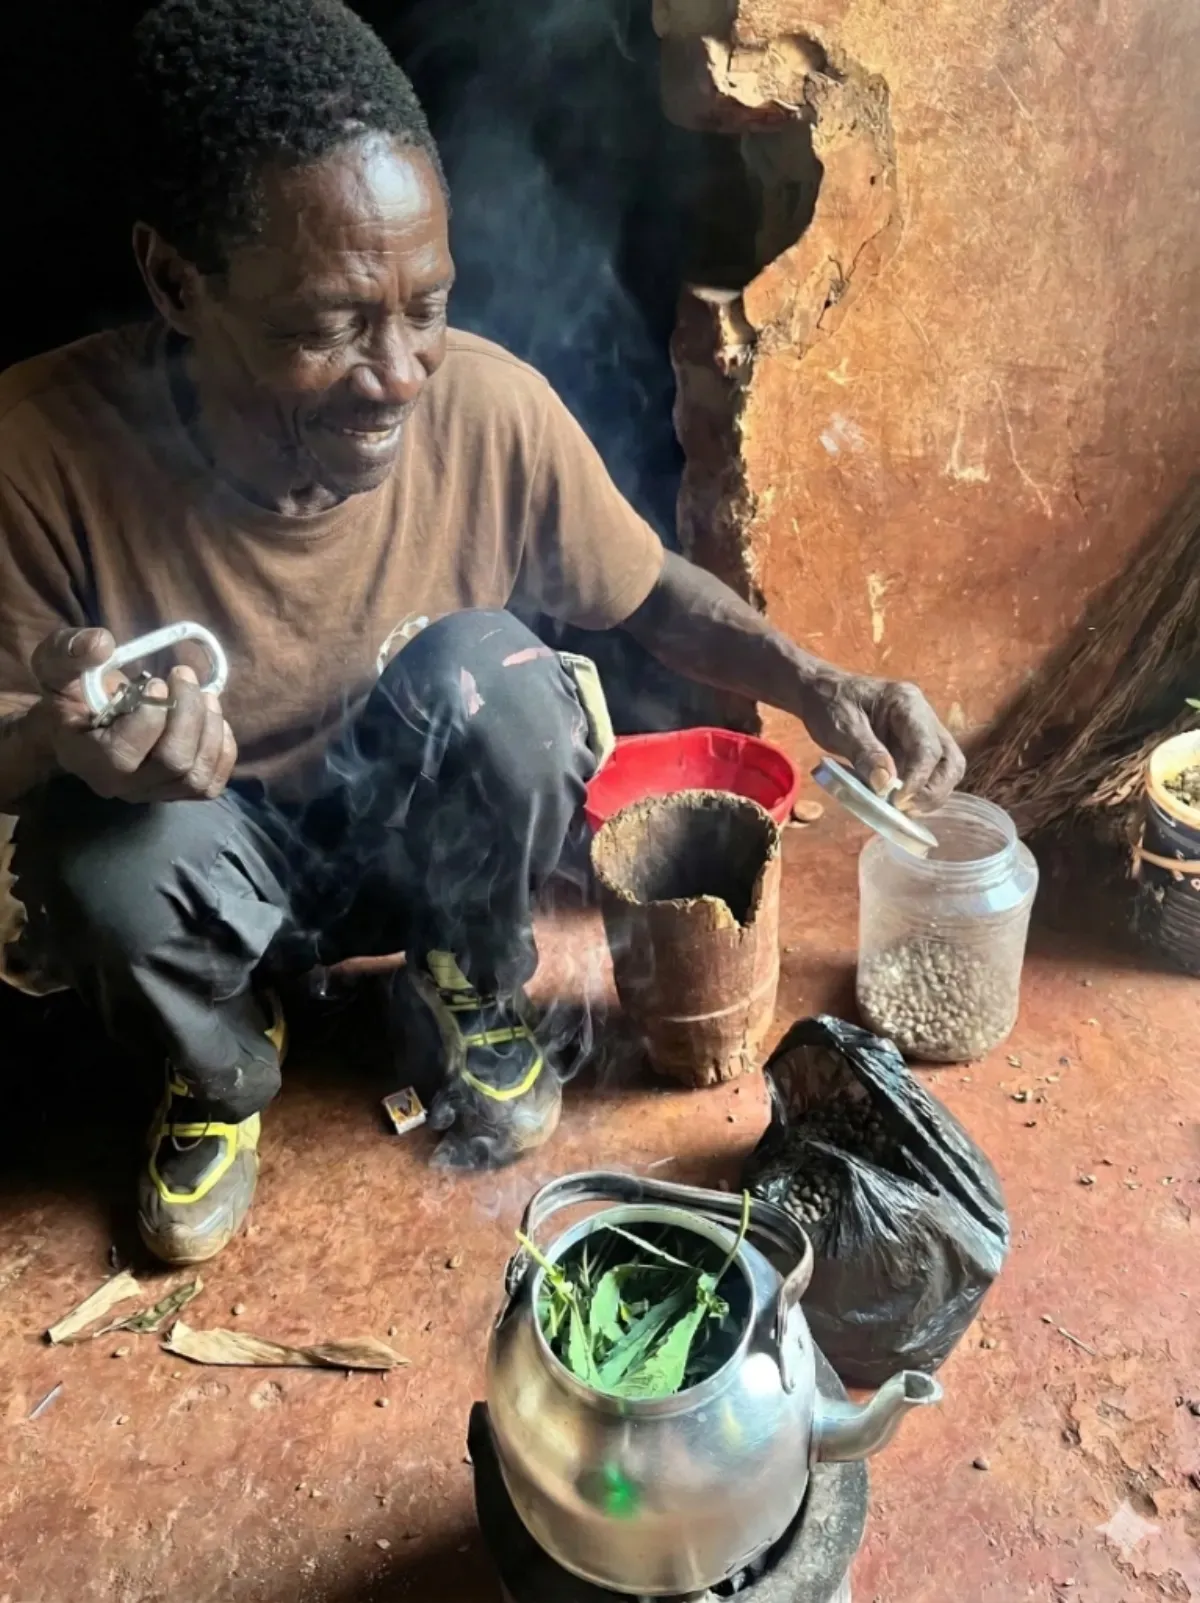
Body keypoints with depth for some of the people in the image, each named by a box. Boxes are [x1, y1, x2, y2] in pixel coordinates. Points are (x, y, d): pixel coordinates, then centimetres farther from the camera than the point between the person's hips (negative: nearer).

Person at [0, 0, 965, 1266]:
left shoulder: (492, 408, -22)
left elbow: (650, 589, -5)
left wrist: (813, 686, -22)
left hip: (419, 831, 1)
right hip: (213, 856, 0)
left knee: (489, 670, -29)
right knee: (115, 867, -33)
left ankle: (472, 989, 2)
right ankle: (222, 1069, 6)